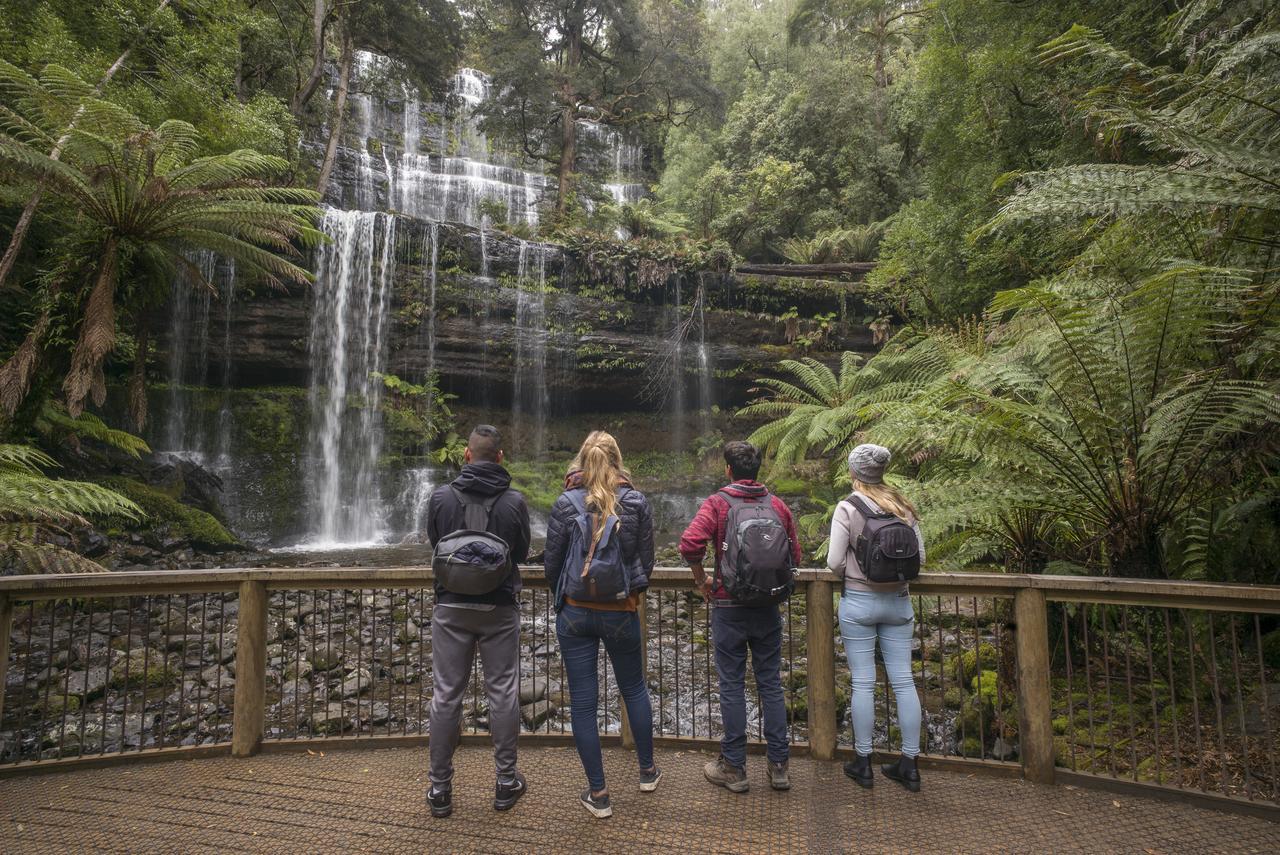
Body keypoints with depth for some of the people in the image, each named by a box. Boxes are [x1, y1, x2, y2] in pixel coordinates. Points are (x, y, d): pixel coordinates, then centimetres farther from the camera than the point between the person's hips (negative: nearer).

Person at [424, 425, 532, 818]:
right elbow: (522, 553, 3)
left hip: (452, 606, 1)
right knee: (503, 692, 10)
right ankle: (506, 781, 19)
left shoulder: (441, 497, -7)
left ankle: (440, 788, 19)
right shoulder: (514, 501, -9)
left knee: (446, 694, 9)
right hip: (500, 607, -1)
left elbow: (434, 543, 8)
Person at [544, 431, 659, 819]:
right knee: (634, 689, 21)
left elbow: (551, 563, -2)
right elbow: (646, 561, 1)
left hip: (575, 613, -1)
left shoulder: (566, 503, -7)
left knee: (582, 700, 8)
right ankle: (647, 771, 36)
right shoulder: (636, 502, -5)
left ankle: (598, 794, 17)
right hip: (621, 612, 1)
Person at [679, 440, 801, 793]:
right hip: (768, 608, 3)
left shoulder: (718, 502, -8)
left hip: (729, 607, -3)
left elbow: (690, 543, -22)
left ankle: (734, 768, 16)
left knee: (732, 686, 7)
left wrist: (702, 580, -7)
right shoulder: (778, 505, 3)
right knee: (771, 684, 12)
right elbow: (794, 556, 7)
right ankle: (778, 766, 19)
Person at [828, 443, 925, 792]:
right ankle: (909, 765, 18)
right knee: (903, 681, 9)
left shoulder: (847, 508, -11)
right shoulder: (903, 507, 1)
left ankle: (863, 763, 16)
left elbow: (834, 562, -13)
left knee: (863, 683, 5)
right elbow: (919, 556, 5)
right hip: (898, 600, 4)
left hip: (858, 602, -4)